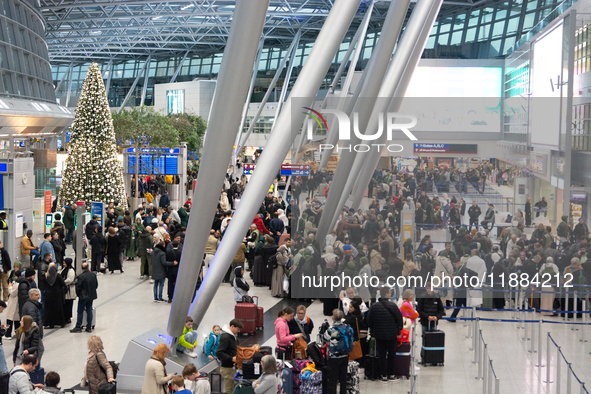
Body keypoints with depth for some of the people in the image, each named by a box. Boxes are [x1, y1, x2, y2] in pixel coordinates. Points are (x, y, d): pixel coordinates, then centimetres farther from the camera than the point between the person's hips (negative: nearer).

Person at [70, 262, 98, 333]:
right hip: (91, 296, 5)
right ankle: (89, 327, 13)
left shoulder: (81, 276, -18)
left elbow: (78, 287, -14)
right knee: (89, 311, 10)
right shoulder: (93, 275, -1)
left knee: (80, 312, 3)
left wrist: (78, 294, 2)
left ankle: (78, 327, 6)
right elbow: (96, 285, 7)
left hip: (83, 296, -5)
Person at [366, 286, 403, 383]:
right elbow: (399, 319, -6)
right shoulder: (392, 306, -14)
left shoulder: (373, 306, -6)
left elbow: (369, 321, 1)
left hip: (379, 335, 2)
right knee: (392, 354, 13)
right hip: (391, 335, -2)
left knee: (382, 355, 8)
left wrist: (373, 331, 17)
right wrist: (398, 330, 11)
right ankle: (391, 375, 19)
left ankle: (384, 376, 10)